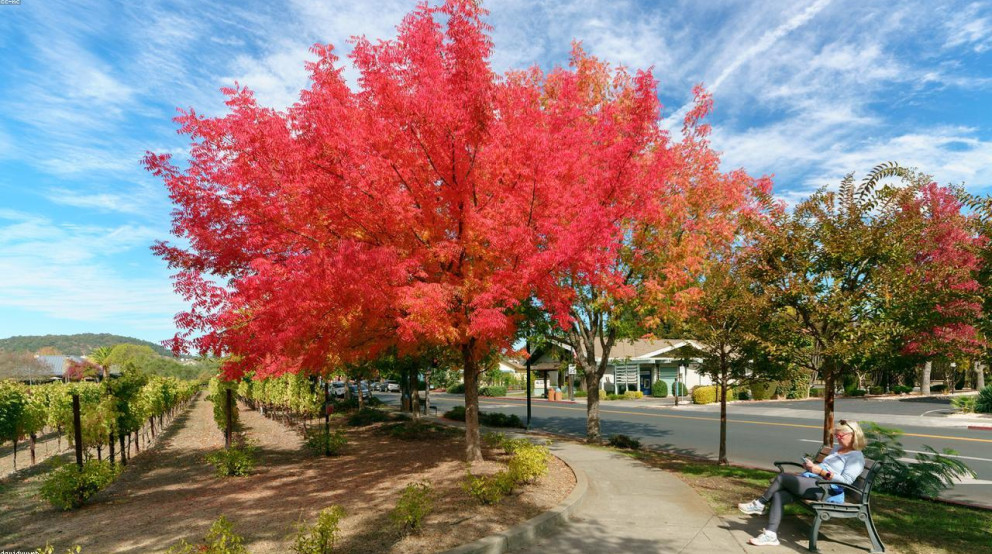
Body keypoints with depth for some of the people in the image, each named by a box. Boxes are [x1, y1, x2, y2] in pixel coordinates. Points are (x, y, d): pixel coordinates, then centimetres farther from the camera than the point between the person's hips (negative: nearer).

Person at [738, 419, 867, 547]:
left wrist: (820, 471, -16)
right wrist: (811, 466, 11)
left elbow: (846, 480, -12)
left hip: (825, 489, -8)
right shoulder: (836, 448, 26)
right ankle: (770, 535, -16)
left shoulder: (856, 456, 0)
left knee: (782, 477, -22)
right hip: (809, 480, 8)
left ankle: (759, 505, -3)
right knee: (777, 495, -16)